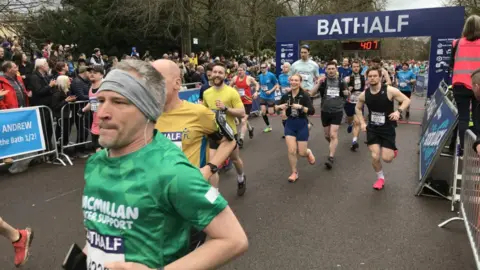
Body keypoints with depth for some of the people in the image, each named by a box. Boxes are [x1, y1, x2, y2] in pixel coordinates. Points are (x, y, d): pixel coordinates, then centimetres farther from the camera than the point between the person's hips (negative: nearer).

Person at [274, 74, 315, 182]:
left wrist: (301, 107, -33)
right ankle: (294, 173, 15)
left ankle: (309, 152, 40)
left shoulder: (305, 95, -14)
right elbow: (276, 108, 8)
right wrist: (280, 106, -14)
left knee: (302, 153, 2)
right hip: (290, 124, 3)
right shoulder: (286, 96, -2)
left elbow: (312, 111, -21)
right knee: (291, 151, -3)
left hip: (302, 124, -3)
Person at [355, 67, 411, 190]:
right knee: (375, 156, -6)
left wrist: (399, 111, -27)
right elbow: (358, 108, 12)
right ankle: (380, 178, 22)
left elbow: (407, 100, -9)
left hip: (388, 128, -2)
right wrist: (362, 123, 1)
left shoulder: (390, 90, -17)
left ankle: (393, 150, 34)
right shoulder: (364, 95, -6)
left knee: (386, 158, -5)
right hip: (372, 128, 2)